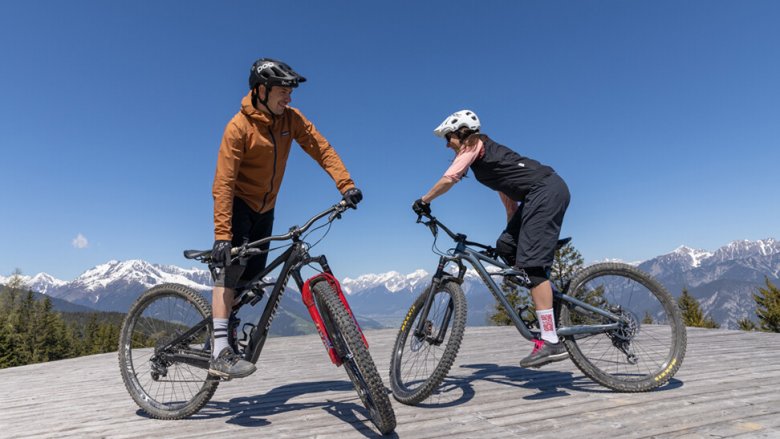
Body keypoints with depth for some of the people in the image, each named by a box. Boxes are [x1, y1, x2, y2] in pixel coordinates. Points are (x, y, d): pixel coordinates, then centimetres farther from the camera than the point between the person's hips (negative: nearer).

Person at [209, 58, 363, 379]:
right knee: (231, 266, -22)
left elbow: (321, 149, -11)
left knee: (251, 277, 5)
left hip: (265, 208, 6)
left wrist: (346, 184, -26)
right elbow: (223, 183, -26)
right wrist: (222, 235, -33)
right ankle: (220, 353, -23)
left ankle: (226, 334, 22)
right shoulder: (239, 127, -21)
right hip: (238, 204, -5)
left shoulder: (291, 118, -7)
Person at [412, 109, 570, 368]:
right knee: (506, 247, 9)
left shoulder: (473, 145, 0)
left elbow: (449, 179, -13)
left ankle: (551, 342, -16)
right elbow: (507, 192, 27)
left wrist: (423, 201, 0)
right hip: (543, 192, 10)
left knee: (531, 264, -15)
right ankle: (551, 302, 11)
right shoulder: (485, 153, 26)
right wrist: (514, 229, 28)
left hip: (546, 191, -10)